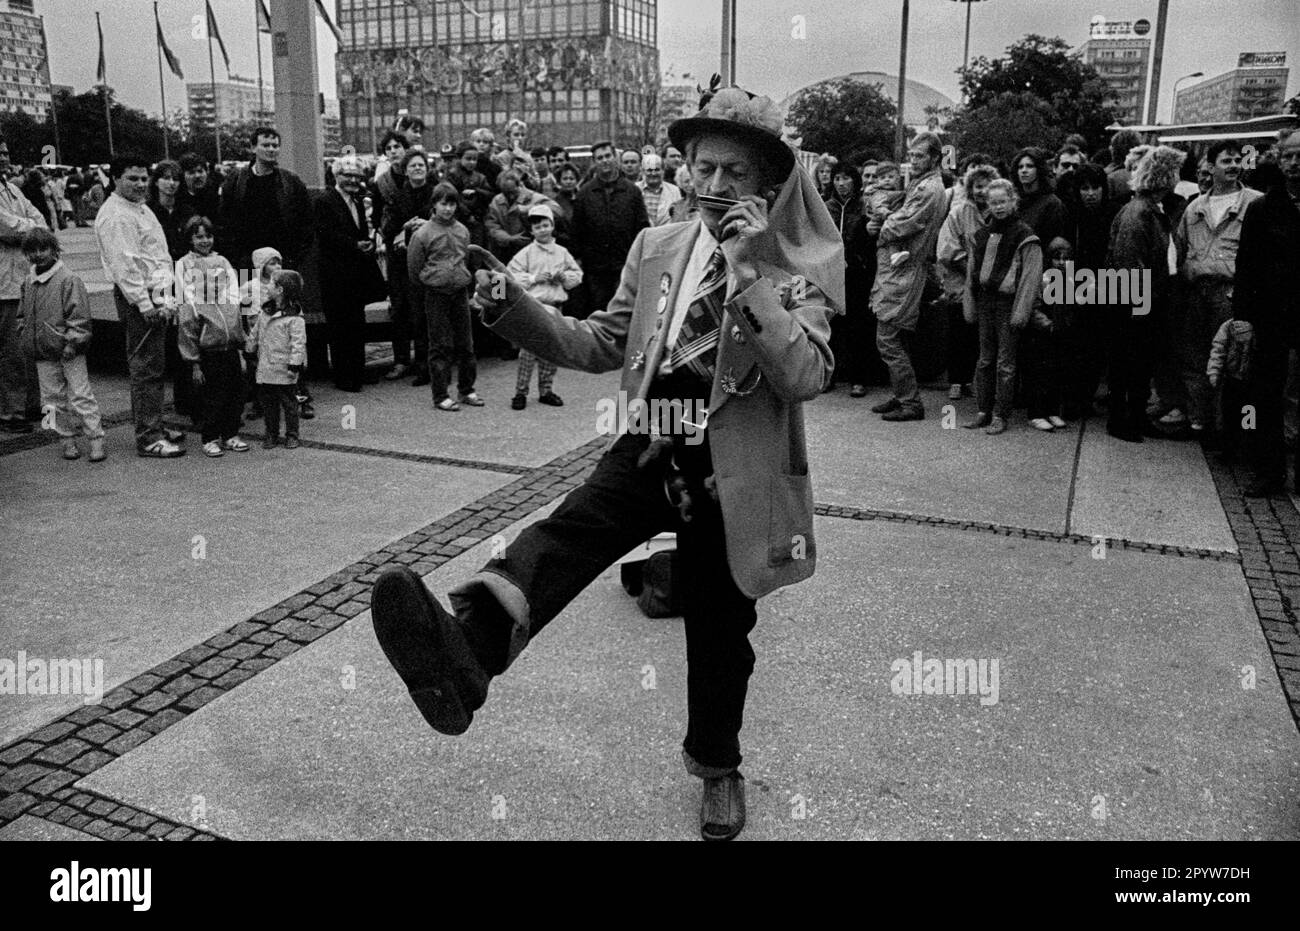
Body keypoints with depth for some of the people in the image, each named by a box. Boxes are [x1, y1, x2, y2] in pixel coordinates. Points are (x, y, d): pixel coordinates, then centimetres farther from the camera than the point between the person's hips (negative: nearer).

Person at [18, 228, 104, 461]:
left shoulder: (68, 279, -10)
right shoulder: (28, 283, 11)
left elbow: (79, 314, -13)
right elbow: (24, 314, 23)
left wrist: (73, 342, -17)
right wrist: (27, 336, 13)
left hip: (69, 352, -7)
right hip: (43, 354, 7)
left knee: (80, 395, -5)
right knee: (52, 397, 9)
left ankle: (96, 439, -1)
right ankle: (68, 440, 18)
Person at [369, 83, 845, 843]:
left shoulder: (799, 269, -6)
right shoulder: (656, 247, 5)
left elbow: (804, 379, -19)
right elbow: (600, 346, 8)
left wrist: (750, 270, -26)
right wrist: (513, 304, -7)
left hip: (731, 475, -2)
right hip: (651, 448, 2)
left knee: (718, 632, 12)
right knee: (567, 531, -28)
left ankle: (716, 764, 38)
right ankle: (466, 650, -50)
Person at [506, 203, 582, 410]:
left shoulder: (562, 252, 11)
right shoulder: (526, 253, 0)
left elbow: (577, 275, 14)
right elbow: (510, 277, -4)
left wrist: (563, 276, -5)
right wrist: (534, 278, -13)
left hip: (555, 306, 4)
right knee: (528, 351, -6)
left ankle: (546, 391, 19)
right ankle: (520, 392, 2)